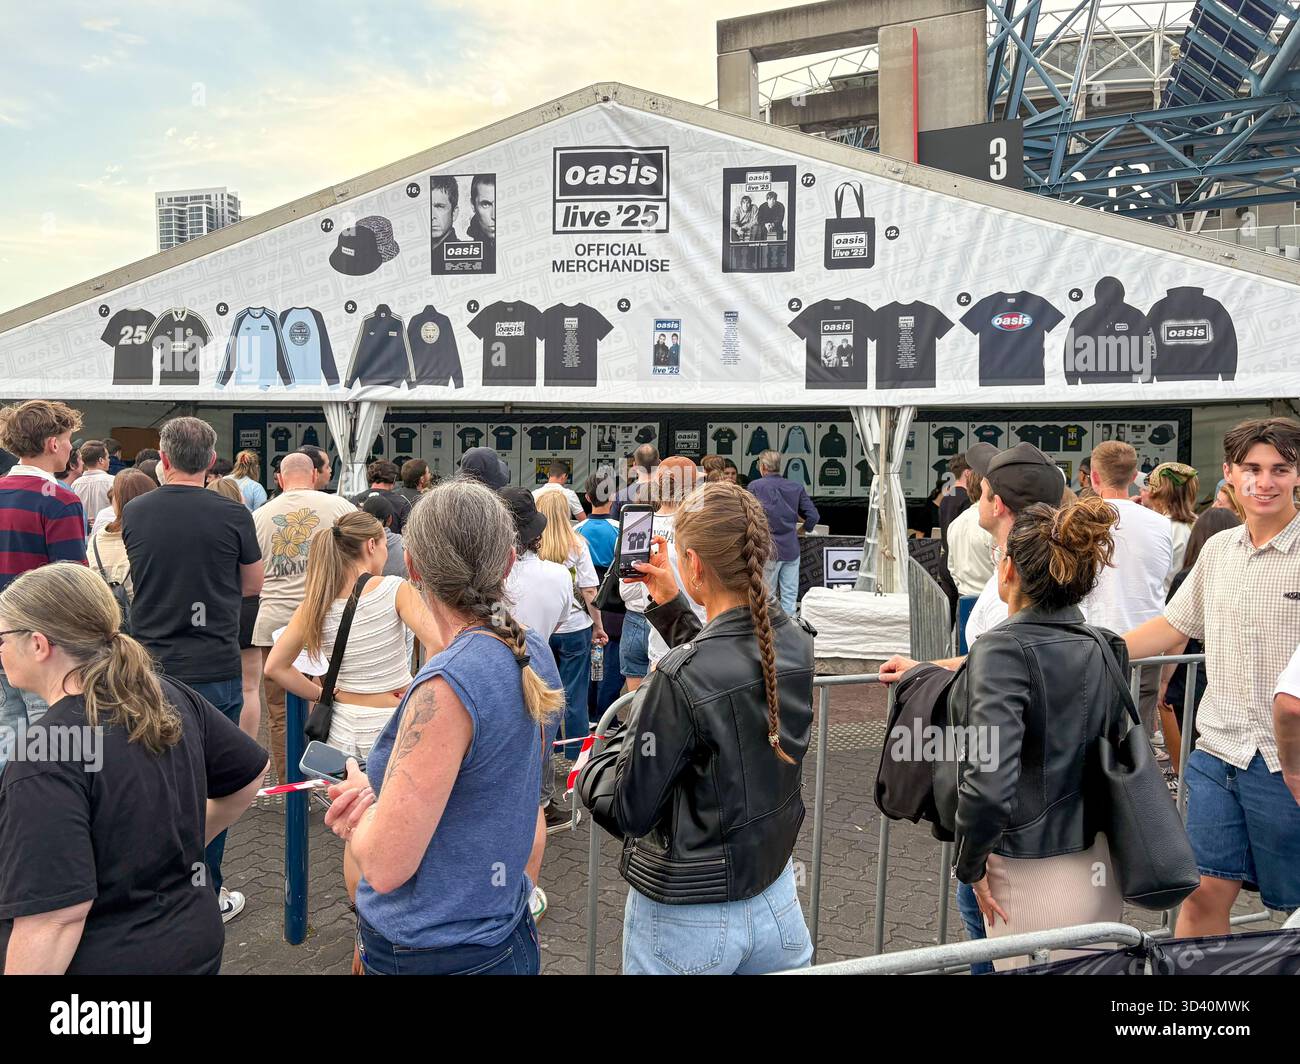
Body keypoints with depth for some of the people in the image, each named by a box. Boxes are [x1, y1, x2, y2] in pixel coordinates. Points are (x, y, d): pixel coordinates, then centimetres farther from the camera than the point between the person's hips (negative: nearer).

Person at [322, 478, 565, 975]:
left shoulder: (446, 687, -28)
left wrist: (358, 792, -4)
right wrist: (379, 794, -5)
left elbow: (385, 866, -24)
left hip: (432, 954, -7)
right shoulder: (534, 653, -3)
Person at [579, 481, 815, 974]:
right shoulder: (800, 643, -10)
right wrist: (670, 605, 15)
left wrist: (588, 766, 0)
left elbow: (629, 810, -18)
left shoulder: (679, 677, -28)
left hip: (685, 920, -5)